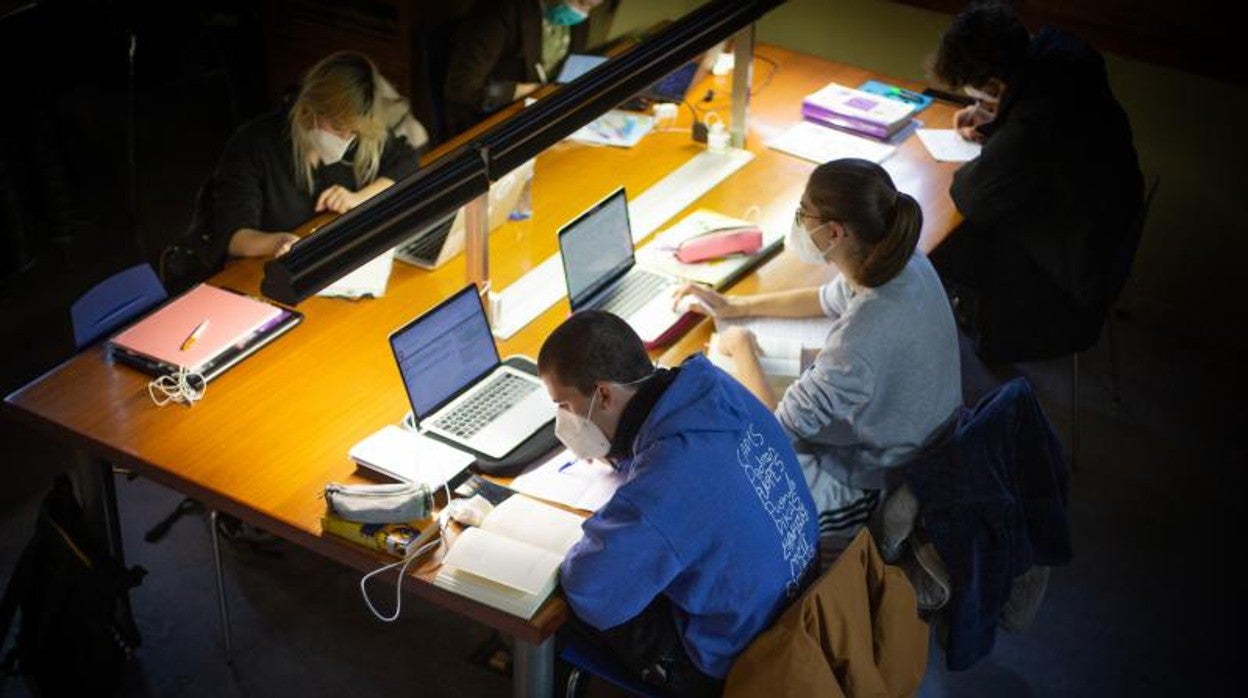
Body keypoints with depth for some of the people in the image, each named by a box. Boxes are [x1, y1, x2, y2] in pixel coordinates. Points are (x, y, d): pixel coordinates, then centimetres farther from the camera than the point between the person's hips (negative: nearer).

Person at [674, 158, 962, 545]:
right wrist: (737, 305, 10)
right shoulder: (906, 264, -13)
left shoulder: (860, 340, -39)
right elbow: (830, 300, 10)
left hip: (865, 490, -8)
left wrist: (741, 347, -12)